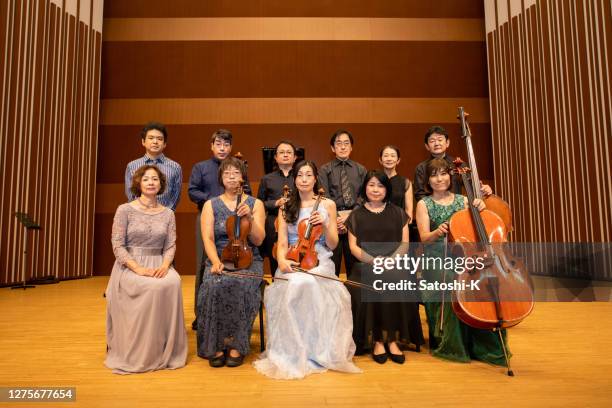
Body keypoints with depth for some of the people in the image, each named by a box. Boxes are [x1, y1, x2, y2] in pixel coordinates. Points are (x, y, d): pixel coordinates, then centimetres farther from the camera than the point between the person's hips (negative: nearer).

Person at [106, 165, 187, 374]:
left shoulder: (168, 213, 9)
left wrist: (165, 265, -16)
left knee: (173, 283, -31)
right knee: (152, 288, -34)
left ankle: (167, 351, -16)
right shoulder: (125, 210, 0)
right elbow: (117, 245, -6)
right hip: (129, 266, -2)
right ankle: (139, 354, -16)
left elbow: (171, 246, 5)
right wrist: (138, 268, -19)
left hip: (158, 265, 3)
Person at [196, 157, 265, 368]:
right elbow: (208, 239, -2)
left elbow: (258, 240, 1)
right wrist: (215, 261, -20)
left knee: (241, 286, -33)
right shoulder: (210, 205, 9)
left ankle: (237, 345, -18)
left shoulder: (255, 204, 8)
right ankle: (216, 345, -17)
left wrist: (250, 217, -15)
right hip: (219, 259, 1)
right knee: (215, 287, -32)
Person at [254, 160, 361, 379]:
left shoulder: (327, 205, 10)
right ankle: (290, 353, -16)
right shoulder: (286, 208, 14)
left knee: (309, 284, -36)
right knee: (295, 286, -35)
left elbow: (332, 244, 8)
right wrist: (282, 260, -15)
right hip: (292, 262, 1)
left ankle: (319, 351, -15)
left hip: (319, 262, -1)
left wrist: (325, 225, -10)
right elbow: (282, 243, 6)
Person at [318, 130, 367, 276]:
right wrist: (335, 218, -14)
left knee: (354, 264, 7)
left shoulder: (360, 170, 10)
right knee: (332, 264, 3)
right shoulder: (325, 169, 5)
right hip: (332, 220, -1)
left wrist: (350, 215, -11)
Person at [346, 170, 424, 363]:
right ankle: (377, 340, -12)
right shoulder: (356, 215, 12)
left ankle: (392, 340, -13)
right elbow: (353, 246, 5)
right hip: (366, 265, -1)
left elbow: (405, 243, 9)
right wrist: (374, 260, -11)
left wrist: (391, 259, -10)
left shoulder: (397, 213, 15)